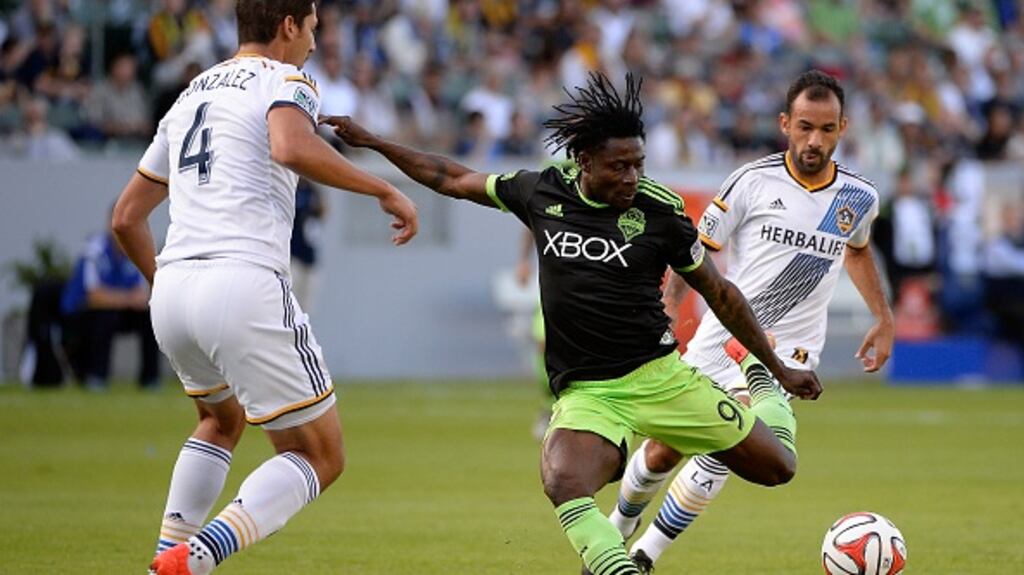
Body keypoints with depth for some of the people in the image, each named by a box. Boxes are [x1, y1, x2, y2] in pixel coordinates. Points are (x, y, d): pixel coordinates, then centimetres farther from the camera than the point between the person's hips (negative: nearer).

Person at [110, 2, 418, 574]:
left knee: (222, 421, 35)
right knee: (321, 457, 3)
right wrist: (384, 190, -14)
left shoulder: (191, 95, 24)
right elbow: (292, 148, -23)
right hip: (246, 285, -7)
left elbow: (127, 217, 26)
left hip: (172, 290, 7)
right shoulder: (285, 81, 2)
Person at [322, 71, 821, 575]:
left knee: (776, 468, 6)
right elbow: (452, 179, 16)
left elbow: (718, 293, 5)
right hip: (584, 391, 0)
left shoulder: (659, 210, -6)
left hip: (659, 375, 0)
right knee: (563, 484, -34)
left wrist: (781, 369, 11)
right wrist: (370, 142, 17)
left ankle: (767, 394, 39)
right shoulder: (542, 191, -1)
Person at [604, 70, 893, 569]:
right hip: (720, 338, 0)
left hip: (787, 351, 0)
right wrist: (665, 308, -13)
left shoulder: (859, 198, 0)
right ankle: (617, 528, 39)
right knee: (663, 452, 9)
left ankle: (643, 556, -11)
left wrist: (884, 319, 22)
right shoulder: (754, 181, -9)